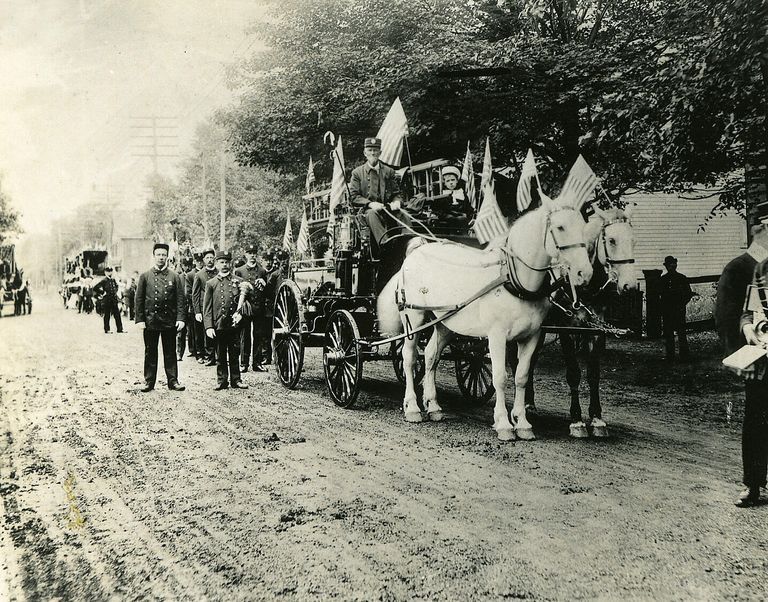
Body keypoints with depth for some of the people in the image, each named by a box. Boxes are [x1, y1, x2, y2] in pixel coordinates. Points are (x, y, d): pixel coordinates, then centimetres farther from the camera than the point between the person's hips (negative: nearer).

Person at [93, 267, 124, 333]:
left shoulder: (113, 280, 8)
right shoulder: (104, 281, -10)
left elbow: (116, 286, 31)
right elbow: (95, 288, -12)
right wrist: (100, 295, -9)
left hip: (114, 300, 6)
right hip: (106, 301, -6)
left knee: (117, 314, 4)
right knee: (107, 315, 3)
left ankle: (120, 329, 8)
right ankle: (107, 330, 10)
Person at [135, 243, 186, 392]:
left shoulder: (174, 277, 5)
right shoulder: (145, 276, 4)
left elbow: (180, 299, 3)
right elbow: (139, 299, 3)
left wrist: (180, 318, -7)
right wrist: (139, 320, -4)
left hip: (169, 321, 0)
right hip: (150, 320, 0)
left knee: (170, 352, 6)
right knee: (150, 352, 6)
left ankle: (173, 381, 12)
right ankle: (149, 381, 14)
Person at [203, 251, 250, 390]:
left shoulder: (238, 282, 7)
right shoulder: (210, 283, 5)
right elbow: (207, 308, 2)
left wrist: (240, 313, -7)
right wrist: (209, 326, -6)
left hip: (234, 325, 0)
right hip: (218, 325, 0)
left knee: (235, 354, 6)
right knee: (220, 356, 6)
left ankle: (236, 380, 14)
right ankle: (221, 380, 15)